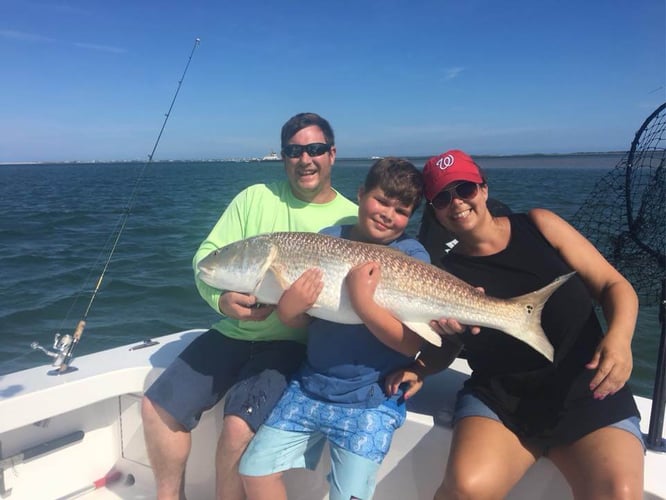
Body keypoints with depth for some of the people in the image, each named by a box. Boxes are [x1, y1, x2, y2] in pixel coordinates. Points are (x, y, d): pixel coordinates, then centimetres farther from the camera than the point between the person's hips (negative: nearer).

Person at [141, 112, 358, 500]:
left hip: (291, 343, -4)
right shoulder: (256, 197, 4)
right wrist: (222, 299, -19)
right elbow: (207, 254, 0)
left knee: (240, 427, -23)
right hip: (232, 331, 4)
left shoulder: (351, 219, -3)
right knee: (158, 406, 1)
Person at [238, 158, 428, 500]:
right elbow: (290, 319, 2)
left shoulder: (413, 256, -9)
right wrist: (290, 306, -21)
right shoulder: (327, 238, 0)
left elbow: (411, 343, -18)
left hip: (370, 400, -4)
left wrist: (362, 302, -31)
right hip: (309, 386, 4)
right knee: (255, 469, 7)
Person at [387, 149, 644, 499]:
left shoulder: (539, 225, 2)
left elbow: (614, 286, 2)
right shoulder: (443, 272, 3)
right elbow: (442, 350, 12)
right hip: (498, 399, 1)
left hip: (589, 394, 0)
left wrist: (619, 337, -17)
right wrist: (419, 370, -9)